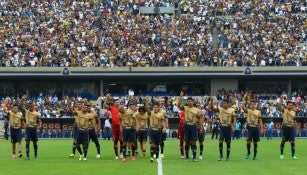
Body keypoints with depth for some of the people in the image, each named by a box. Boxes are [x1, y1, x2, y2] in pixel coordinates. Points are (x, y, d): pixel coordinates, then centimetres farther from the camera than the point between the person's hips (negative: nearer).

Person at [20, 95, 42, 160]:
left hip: (34, 128, 1)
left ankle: (35, 155, 20)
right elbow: (20, 106, -9)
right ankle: (27, 155, -5)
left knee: (35, 142, 7)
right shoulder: (26, 111, 2)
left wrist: (39, 125, -17)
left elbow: (39, 121, 5)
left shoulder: (36, 113, 2)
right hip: (28, 128, -1)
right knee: (27, 142, -7)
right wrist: (23, 99, -22)